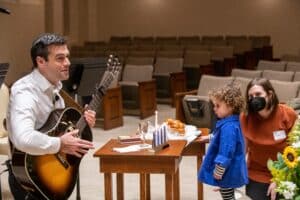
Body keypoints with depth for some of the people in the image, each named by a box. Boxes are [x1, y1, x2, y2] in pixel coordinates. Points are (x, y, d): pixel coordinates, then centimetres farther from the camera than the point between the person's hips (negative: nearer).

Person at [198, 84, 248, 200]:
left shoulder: (228, 127, -28)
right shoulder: (229, 123, 5)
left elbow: (226, 152, -29)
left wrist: (218, 171, -23)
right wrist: (210, 137, 41)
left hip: (227, 172, -10)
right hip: (229, 170, 10)